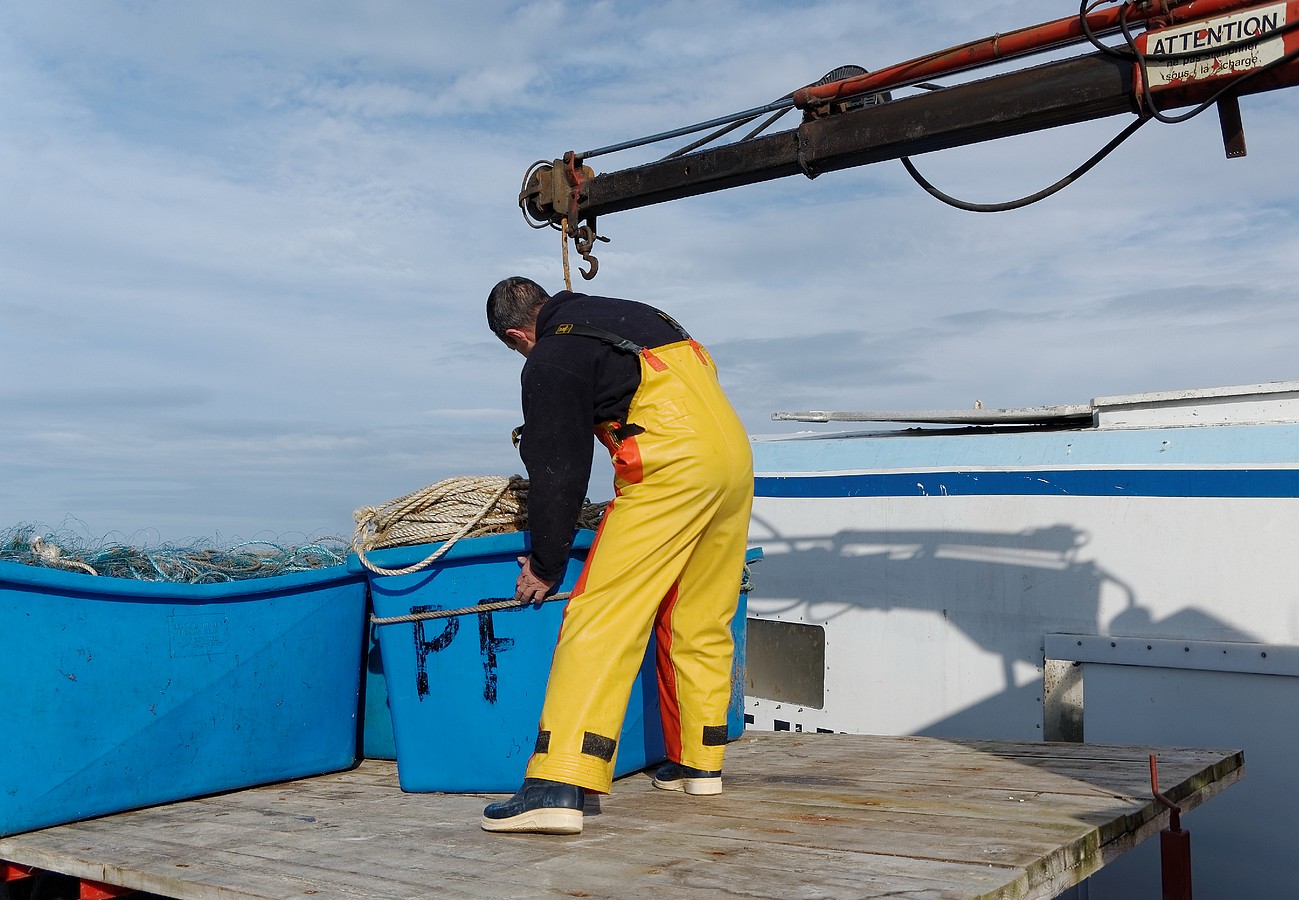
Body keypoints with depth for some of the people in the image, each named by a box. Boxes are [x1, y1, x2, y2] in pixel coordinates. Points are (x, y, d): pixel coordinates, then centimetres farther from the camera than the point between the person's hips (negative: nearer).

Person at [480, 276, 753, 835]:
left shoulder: (550, 362, 2)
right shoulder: (629, 313, 26)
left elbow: (556, 470, 0)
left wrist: (544, 566, 9)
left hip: (672, 466, -8)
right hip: (735, 452, 9)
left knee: (602, 617, -10)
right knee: (702, 621, 18)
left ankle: (559, 787, -18)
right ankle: (699, 765, 27)